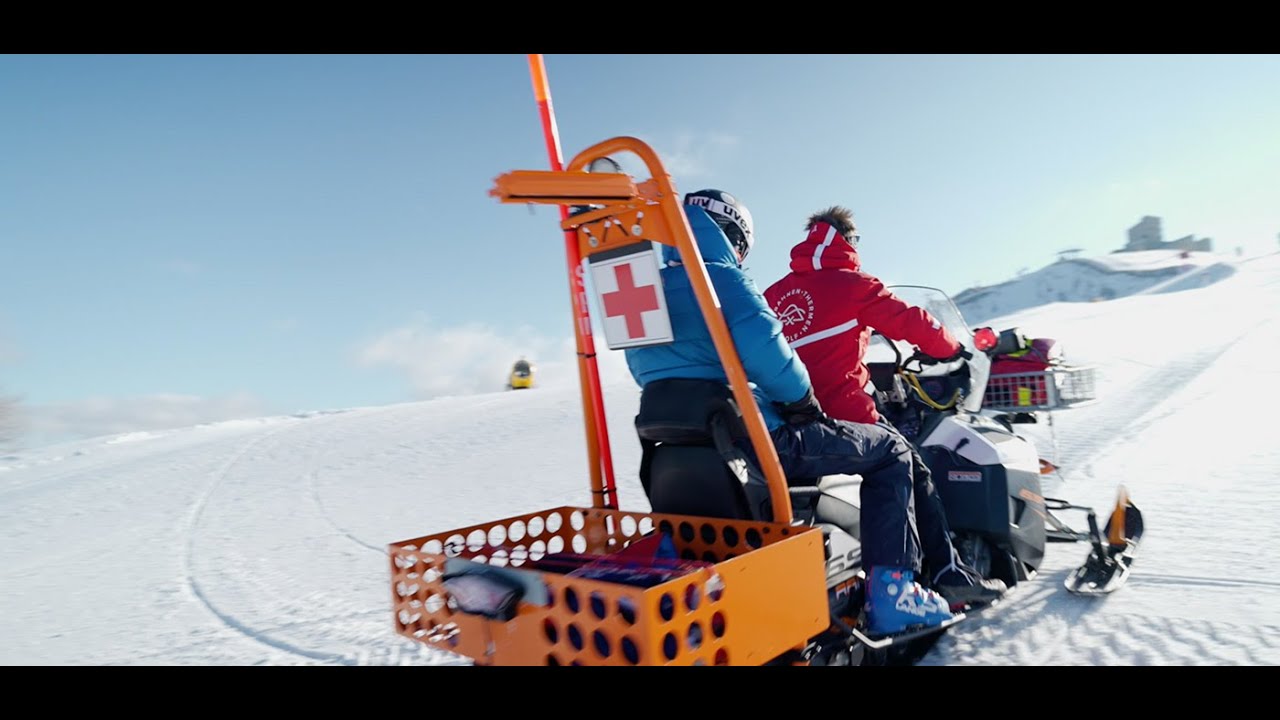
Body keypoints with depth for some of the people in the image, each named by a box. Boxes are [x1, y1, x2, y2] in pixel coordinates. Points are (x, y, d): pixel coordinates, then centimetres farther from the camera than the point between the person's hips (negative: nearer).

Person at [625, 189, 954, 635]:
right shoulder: (722, 280, -12)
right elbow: (769, 357, -24)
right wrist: (804, 404, -5)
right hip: (754, 443, -9)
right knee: (890, 450, 8)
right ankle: (891, 590, 2)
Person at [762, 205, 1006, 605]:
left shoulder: (773, 294, 15)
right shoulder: (851, 284, -1)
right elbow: (911, 322, 1)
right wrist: (953, 350, 18)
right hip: (843, 412, -6)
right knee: (913, 475, 8)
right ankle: (949, 573, 7)